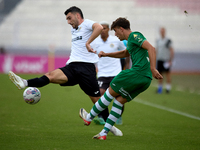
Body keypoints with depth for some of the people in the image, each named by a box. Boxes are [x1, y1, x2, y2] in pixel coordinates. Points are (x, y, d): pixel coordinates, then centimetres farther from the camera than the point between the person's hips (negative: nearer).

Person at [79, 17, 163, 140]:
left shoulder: (134, 36, -4)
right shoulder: (132, 40, 26)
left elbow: (151, 48, -18)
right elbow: (125, 53, 47)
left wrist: (153, 69, -26)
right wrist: (107, 54, 39)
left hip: (137, 73, -9)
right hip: (146, 79, 9)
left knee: (111, 92, 7)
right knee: (119, 101, 12)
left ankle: (89, 117, 21)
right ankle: (104, 133, 9)